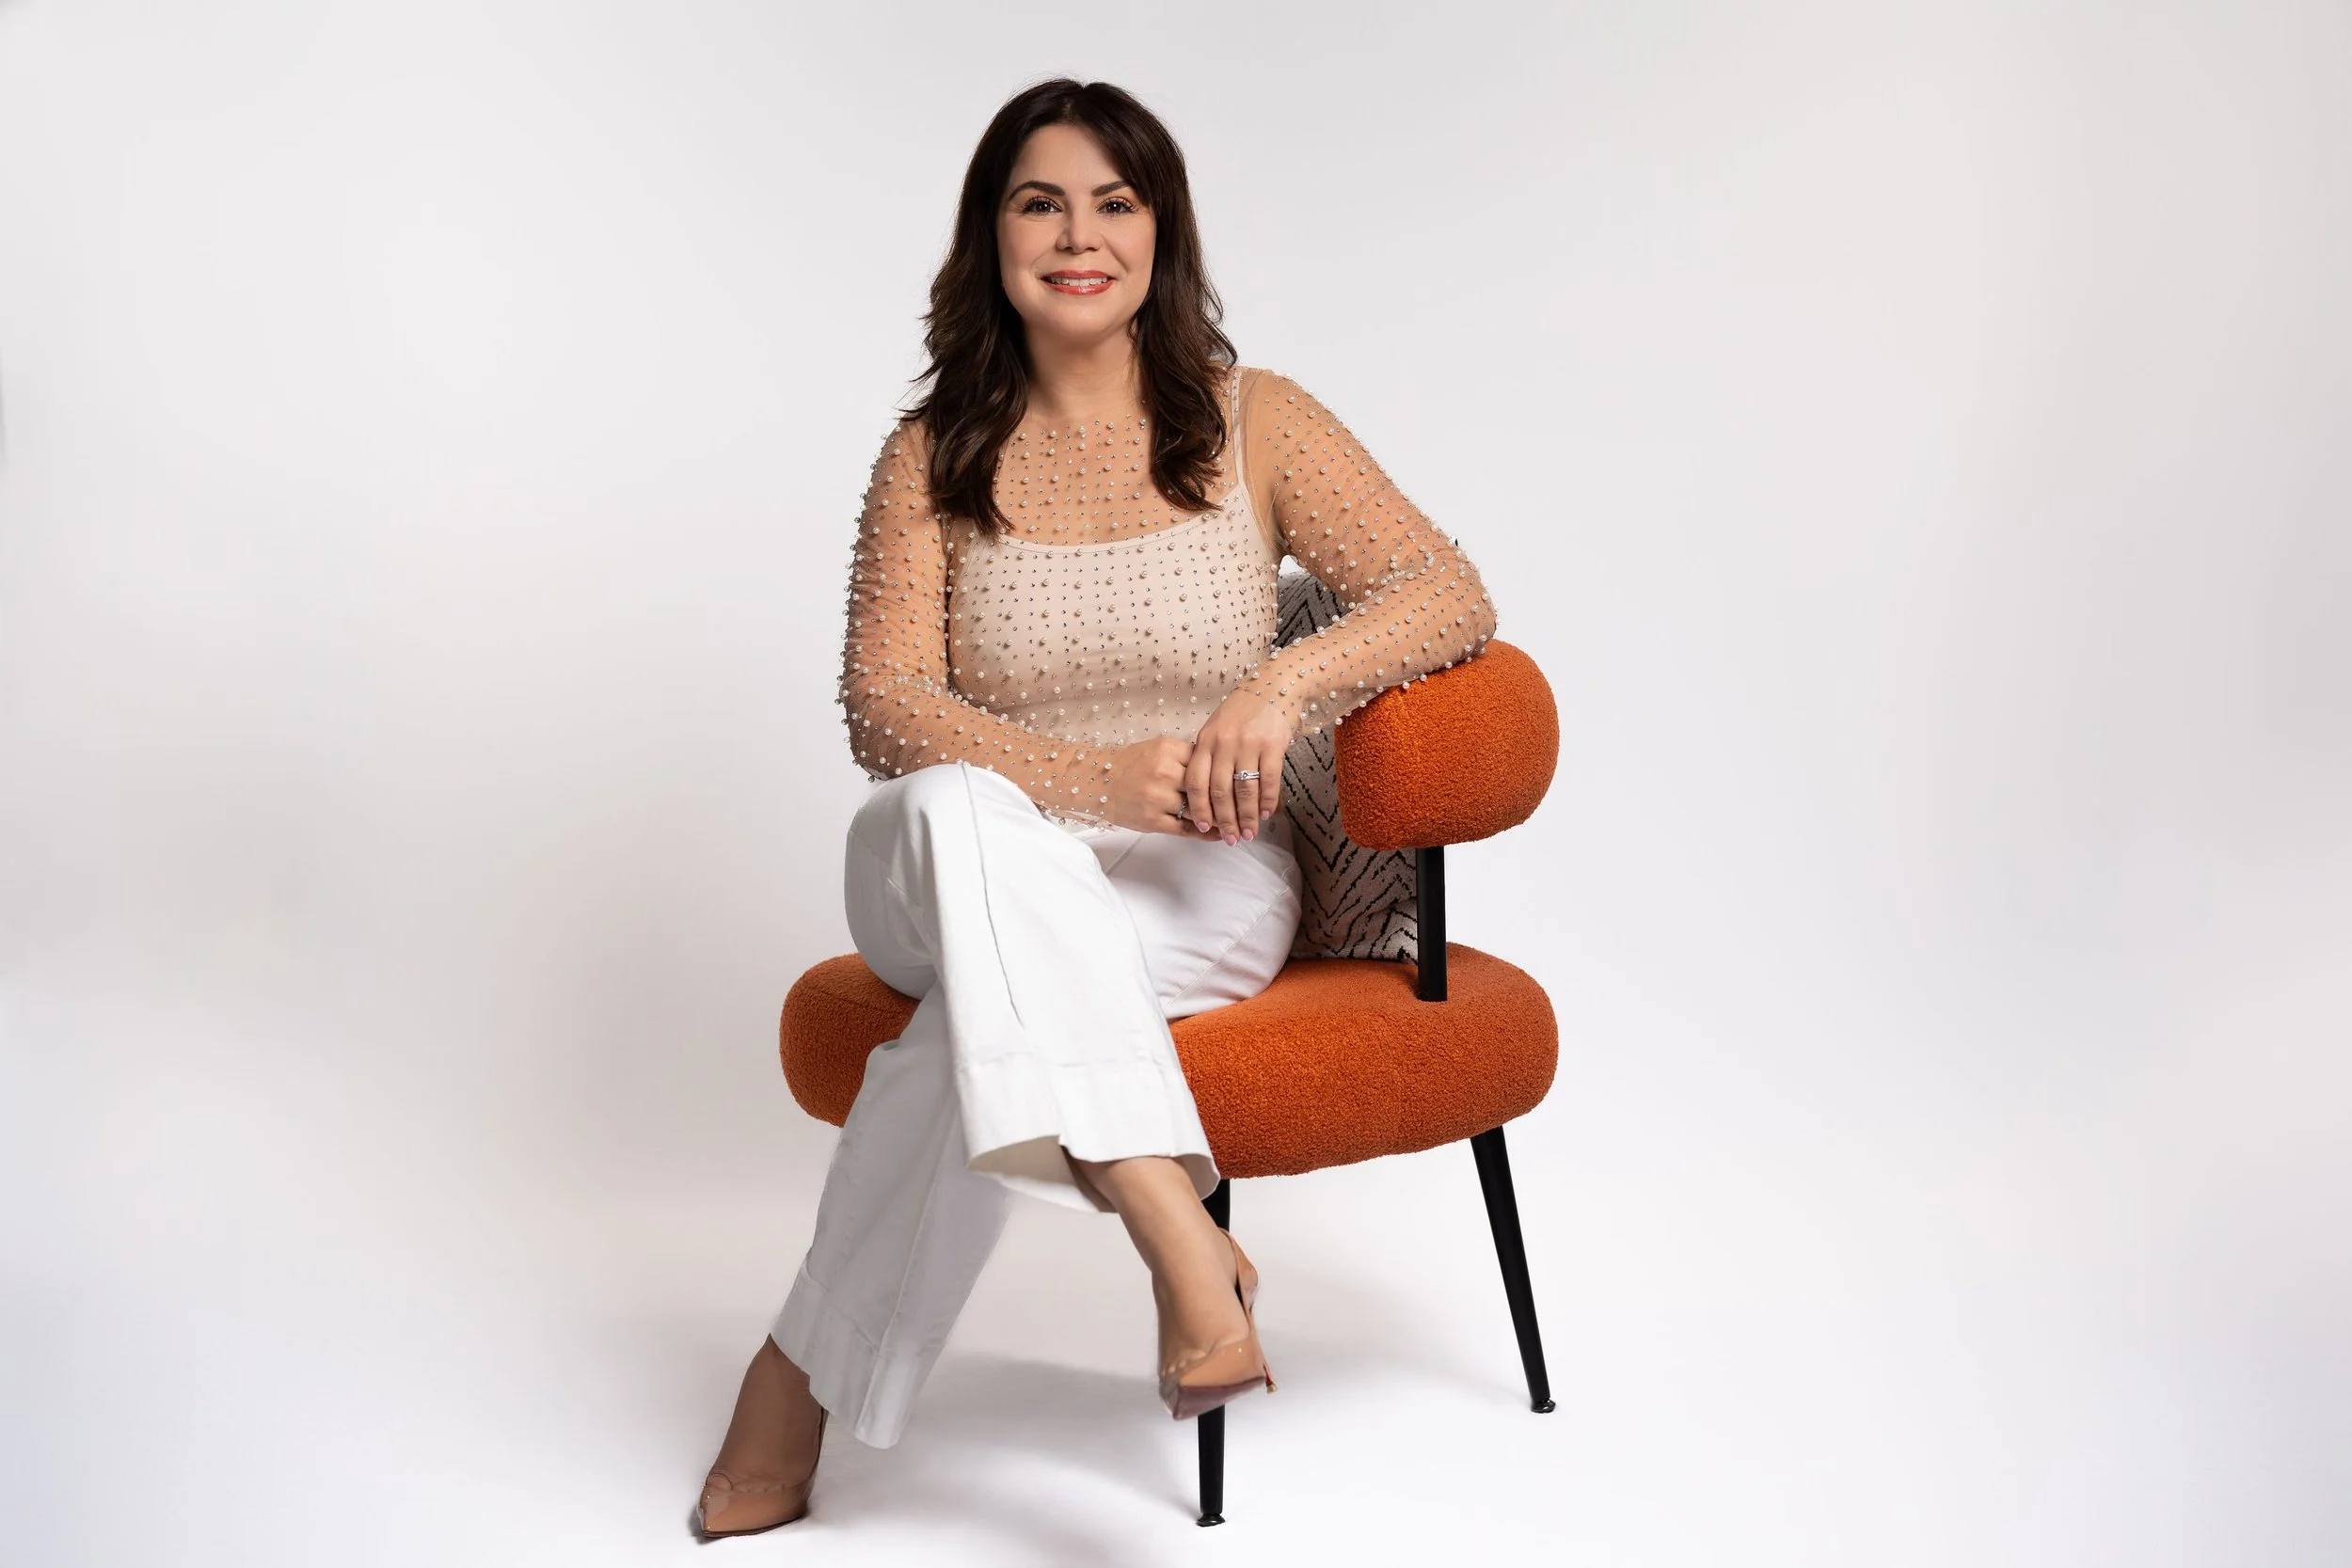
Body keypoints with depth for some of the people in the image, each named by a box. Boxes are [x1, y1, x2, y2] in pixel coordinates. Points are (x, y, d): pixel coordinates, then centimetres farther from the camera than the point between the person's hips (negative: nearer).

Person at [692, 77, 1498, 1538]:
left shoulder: (1253, 421, 4)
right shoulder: (934, 458, 6)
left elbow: (1453, 594, -4)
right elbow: (883, 703, -5)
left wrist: (1285, 682, -24)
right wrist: (1092, 777, -23)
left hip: (1199, 889, 0)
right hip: (969, 873, 1)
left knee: (986, 1007, -37)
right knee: (957, 813, -39)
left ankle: (812, 1367, -26)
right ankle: (1177, 1234, -51)